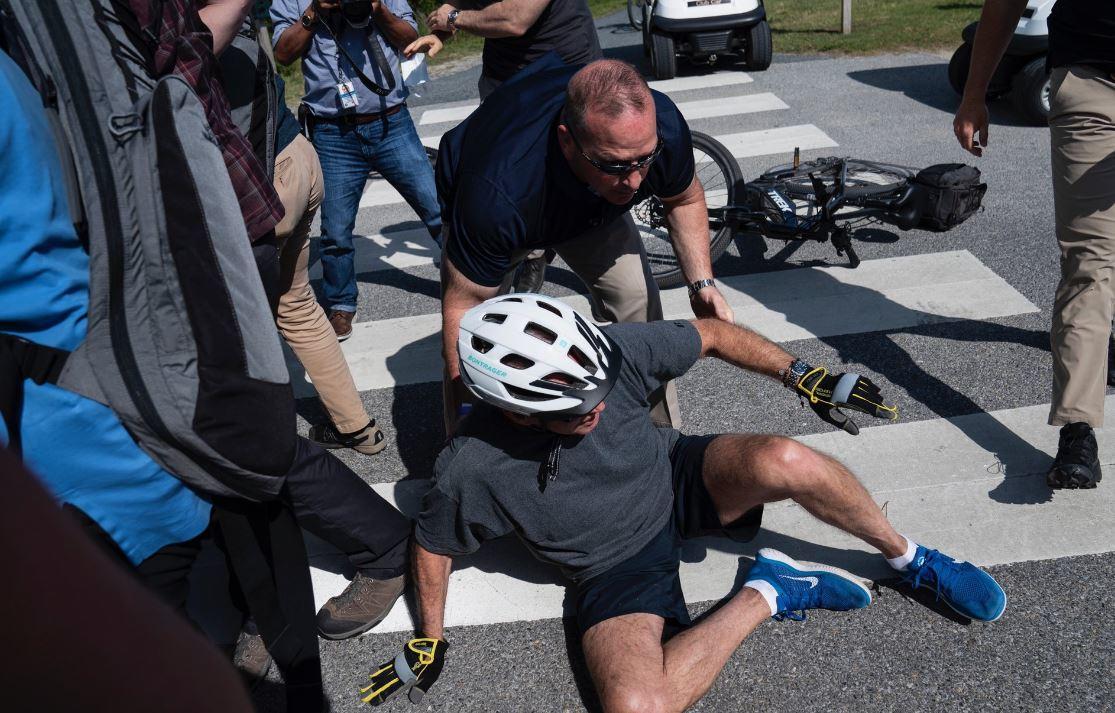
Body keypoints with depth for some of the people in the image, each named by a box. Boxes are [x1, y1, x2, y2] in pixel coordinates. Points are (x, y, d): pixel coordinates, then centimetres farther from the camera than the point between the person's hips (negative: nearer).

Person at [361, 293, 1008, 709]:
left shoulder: (605, 352, -23)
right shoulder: (472, 472, -25)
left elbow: (710, 334, -6)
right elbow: (433, 546, -4)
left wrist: (803, 377, -6)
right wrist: (430, 642, 2)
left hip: (679, 479, 2)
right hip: (618, 568, -1)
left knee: (785, 460, -31)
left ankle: (910, 558, -3)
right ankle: (767, 594, -8)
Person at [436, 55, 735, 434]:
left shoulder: (664, 128, -34)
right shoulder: (499, 192, -48)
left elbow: (684, 198, -10)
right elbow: (464, 304, -35)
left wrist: (702, 283, -22)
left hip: (592, 201, 4)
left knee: (637, 300, -8)